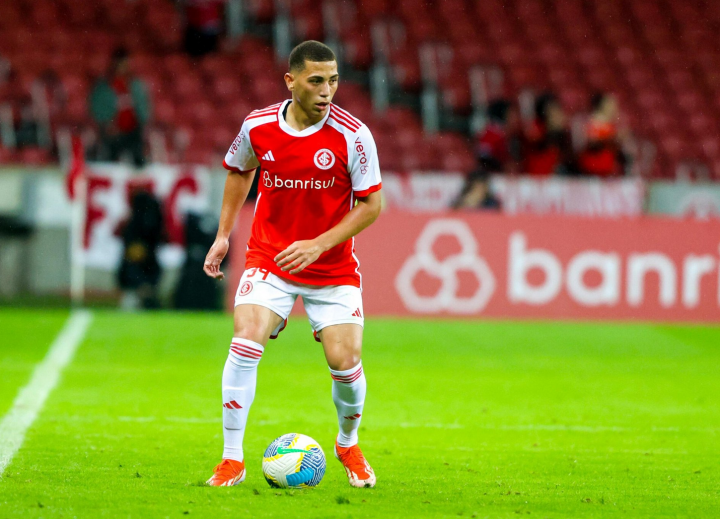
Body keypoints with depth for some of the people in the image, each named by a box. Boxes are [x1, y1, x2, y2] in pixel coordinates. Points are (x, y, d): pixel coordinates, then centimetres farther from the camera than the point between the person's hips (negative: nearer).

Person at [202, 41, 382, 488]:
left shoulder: (352, 135, -15)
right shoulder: (258, 126, -7)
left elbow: (371, 204, -10)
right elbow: (240, 170, 16)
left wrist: (318, 245, -19)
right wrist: (224, 234, 14)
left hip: (333, 268, -1)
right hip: (269, 259, 1)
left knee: (345, 362, -7)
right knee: (245, 344, -19)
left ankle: (349, 444, 26)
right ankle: (232, 459, -9)